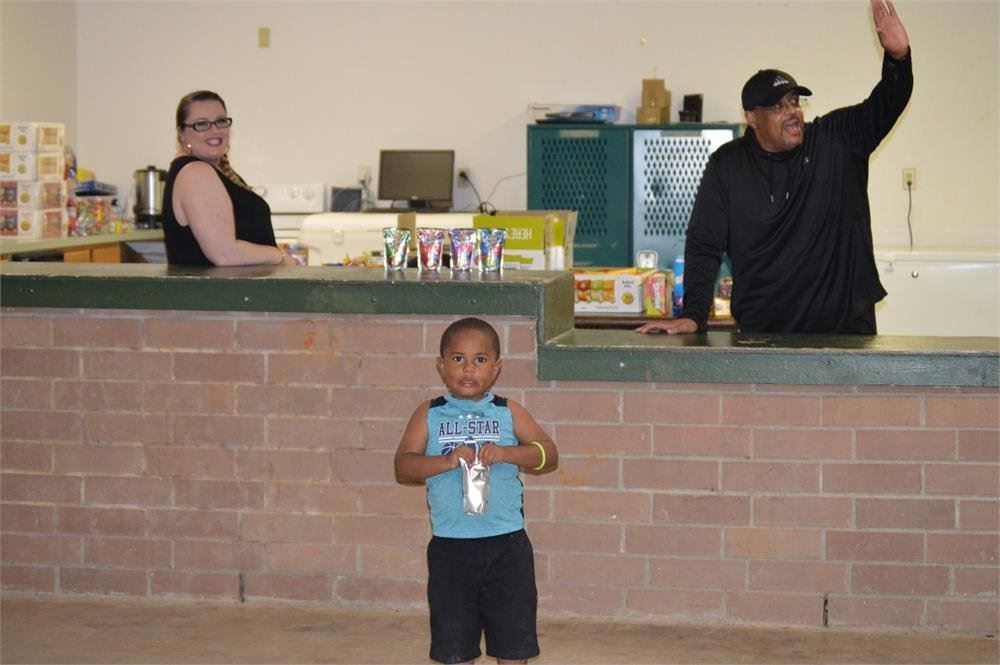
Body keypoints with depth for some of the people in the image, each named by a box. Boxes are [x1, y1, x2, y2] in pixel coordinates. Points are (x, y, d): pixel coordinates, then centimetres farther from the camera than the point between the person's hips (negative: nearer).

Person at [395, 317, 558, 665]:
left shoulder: (509, 413, 2)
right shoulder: (429, 415, 2)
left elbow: (549, 455, -6)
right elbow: (403, 465, -9)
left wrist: (506, 453, -22)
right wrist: (445, 461, -25)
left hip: (506, 544, 0)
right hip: (450, 546, 0)